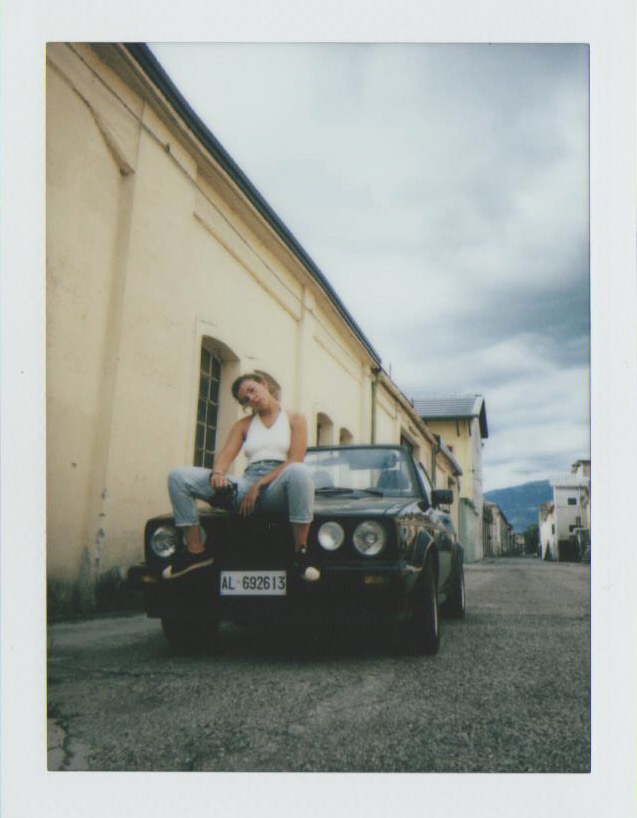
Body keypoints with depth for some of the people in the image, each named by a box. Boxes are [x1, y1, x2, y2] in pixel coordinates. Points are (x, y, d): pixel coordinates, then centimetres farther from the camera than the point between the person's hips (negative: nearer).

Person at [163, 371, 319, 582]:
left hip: (277, 489, -3)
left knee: (299, 472, -42)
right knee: (178, 476, -14)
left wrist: (259, 485, -13)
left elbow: (295, 460, -3)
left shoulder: (294, 419, 11)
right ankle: (196, 551, -11)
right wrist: (217, 473, -19)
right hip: (246, 486, 4)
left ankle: (300, 552, -27)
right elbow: (225, 455, 7)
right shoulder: (243, 425, 22)